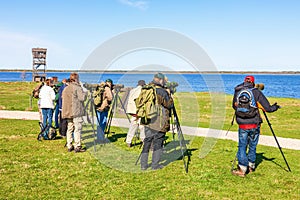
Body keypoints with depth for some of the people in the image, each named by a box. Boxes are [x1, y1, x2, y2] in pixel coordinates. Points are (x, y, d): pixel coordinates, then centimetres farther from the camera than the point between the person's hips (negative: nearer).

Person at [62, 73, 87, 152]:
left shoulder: (65, 88, 14)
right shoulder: (77, 88, -10)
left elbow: (63, 98, 17)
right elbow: (82, 98, -14)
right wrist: (85, 91, 1)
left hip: (67, 112, 8)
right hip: (76, 112, -7)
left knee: (70, 128, 11)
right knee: (77, 129, -3)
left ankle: (69, 146, 14)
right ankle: (77, 147, -3)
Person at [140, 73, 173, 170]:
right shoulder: (162, 92, -13)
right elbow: (169, 105, -6)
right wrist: (169, 95, 5)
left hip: (148, 121, 6)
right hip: (159, 123, -6)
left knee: (147, 142, 12)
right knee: (158, 143, 5)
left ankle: (143, 164, 15)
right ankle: (155, 165, 8)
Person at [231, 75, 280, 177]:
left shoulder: (237, 92, 2)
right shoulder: (256, 92, -5)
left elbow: (234, 106, 15)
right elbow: (267, 108, -4)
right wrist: (274, 107, 16)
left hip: (242, 125, 1)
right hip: (255, 125, 0)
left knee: (242, 146, 6)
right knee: (252, 146, 14)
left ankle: (242, 169, 3)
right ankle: (251, 166, 27)